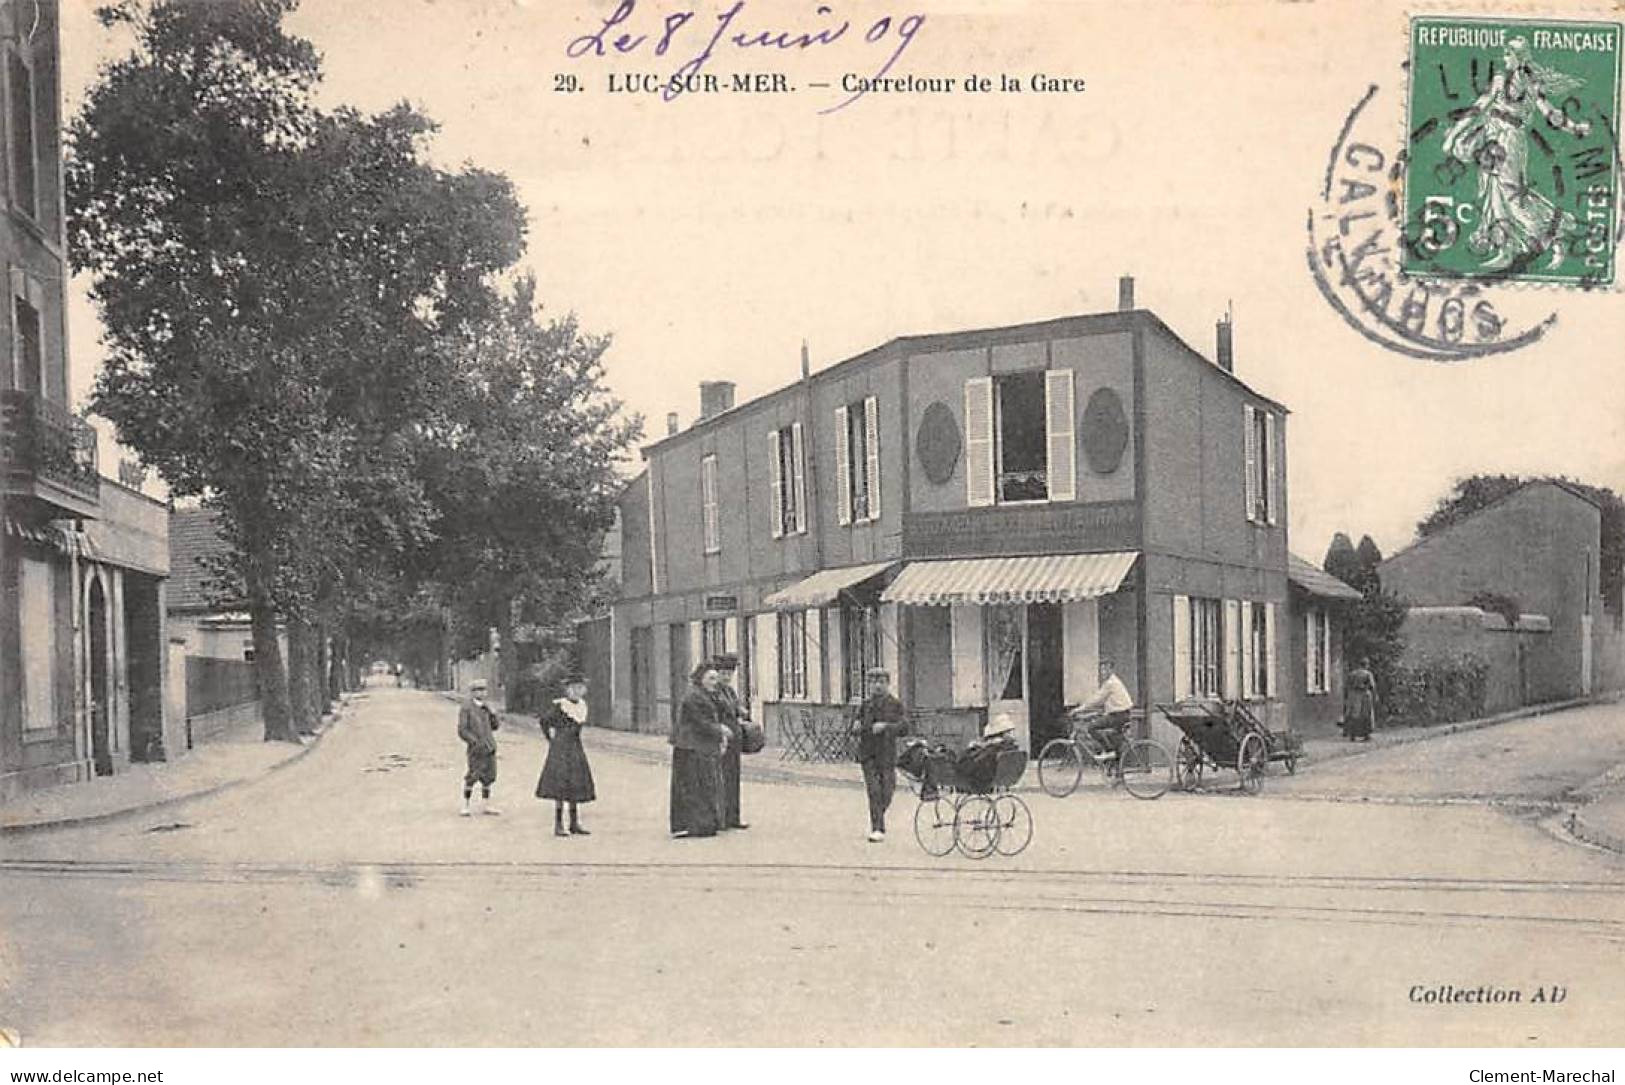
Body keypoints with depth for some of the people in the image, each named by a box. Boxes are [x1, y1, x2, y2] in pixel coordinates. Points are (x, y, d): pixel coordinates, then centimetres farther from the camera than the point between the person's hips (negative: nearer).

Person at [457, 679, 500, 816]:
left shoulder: (485, 707, 11)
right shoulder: (466, 708, -7)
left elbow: (494, 726, 15)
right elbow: (462, 730, -10)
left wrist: (492, 715, -4)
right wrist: (475, 742, -20)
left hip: (489, 747, 7)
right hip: (476, 748, -7)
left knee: (488, 776, 9)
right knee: (472, 776, -7)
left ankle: (485, 805, 17)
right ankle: (465, 806, 4)